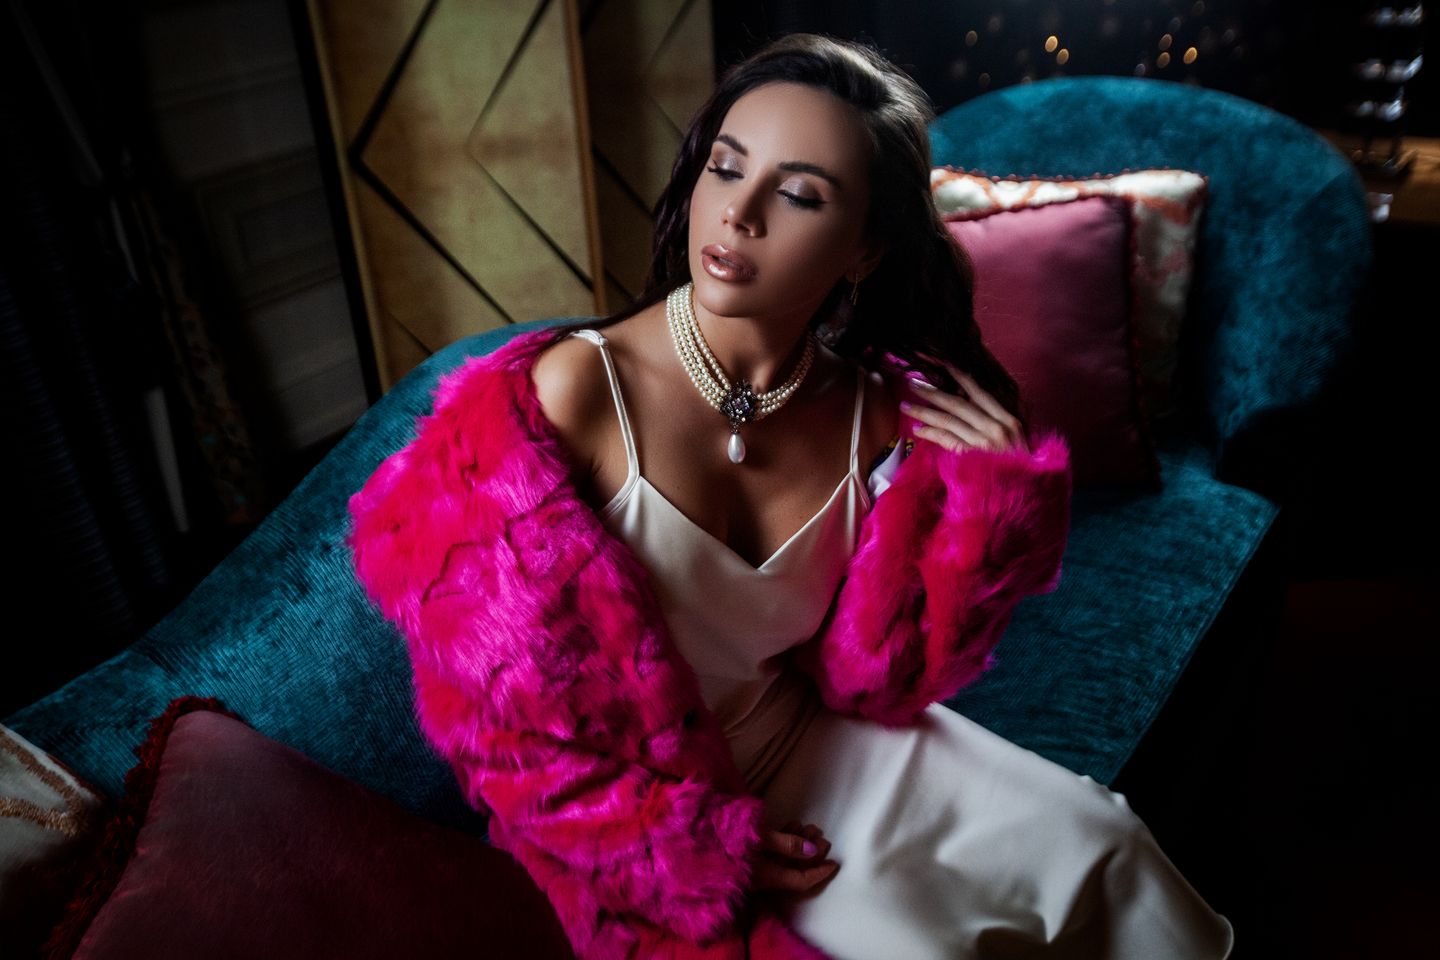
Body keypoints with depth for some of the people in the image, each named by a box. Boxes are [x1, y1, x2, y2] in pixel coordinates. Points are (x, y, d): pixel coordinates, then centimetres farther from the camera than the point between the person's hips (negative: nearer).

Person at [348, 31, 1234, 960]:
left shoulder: (878, 414, -10)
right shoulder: (569, 394, -24)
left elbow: (870, 678, -6)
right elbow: (509, 705, -16)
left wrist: (991, 500, -17)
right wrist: (694, 850, -13)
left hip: (810, 739, 4)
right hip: (647, 809, -3)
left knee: (1096, 848, -3)